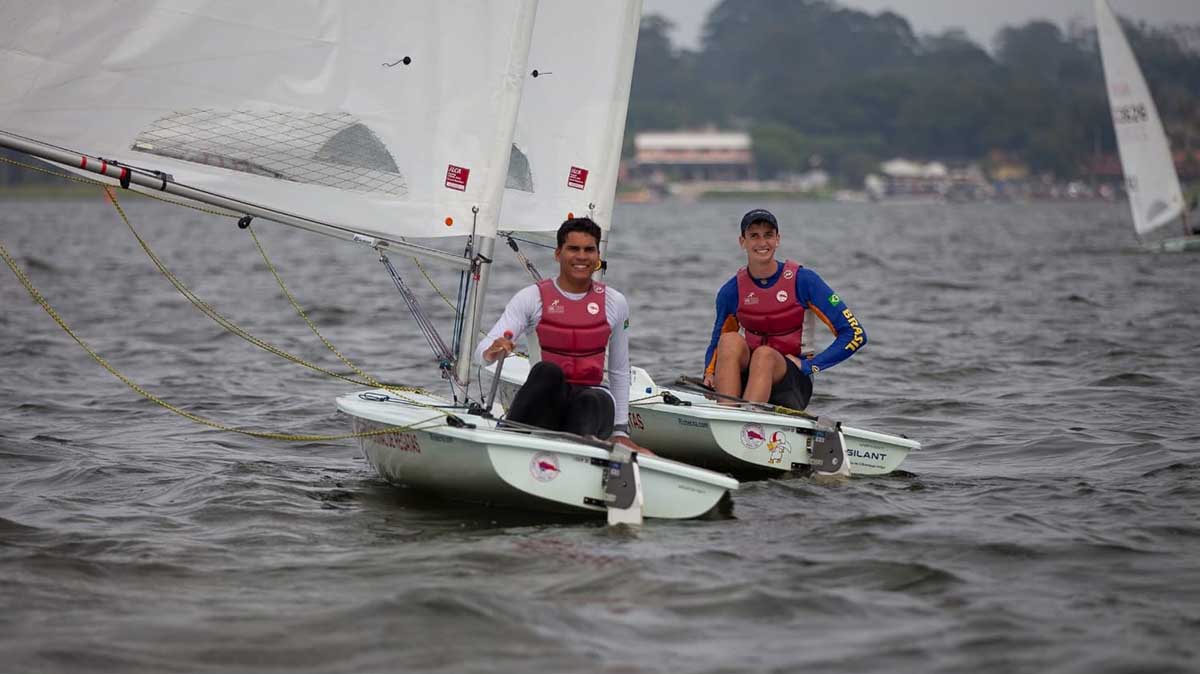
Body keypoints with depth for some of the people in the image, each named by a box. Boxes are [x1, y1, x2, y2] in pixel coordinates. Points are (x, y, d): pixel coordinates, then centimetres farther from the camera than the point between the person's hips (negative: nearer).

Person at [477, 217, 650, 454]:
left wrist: (620, 431, 14)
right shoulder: (532, 297, 2)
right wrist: (493, 350, -32)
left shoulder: (614, 303, 8)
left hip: (592, 399, 1)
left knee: (594, 400, -36)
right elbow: (482, 350, -7)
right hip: (543, 402, -1)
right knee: (548, 370, -35)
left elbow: (619, 372, 17)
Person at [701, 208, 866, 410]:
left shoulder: (802, 280, -7)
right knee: (730, 340, -27)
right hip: (746, 376, 3)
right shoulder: (732, 291, 2)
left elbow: (855, 334, -7)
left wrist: (807, 366, -13)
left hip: (791, 385, -3)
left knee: (764, 354, -35)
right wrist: (710, 375, -4)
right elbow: (717, 344, 18)